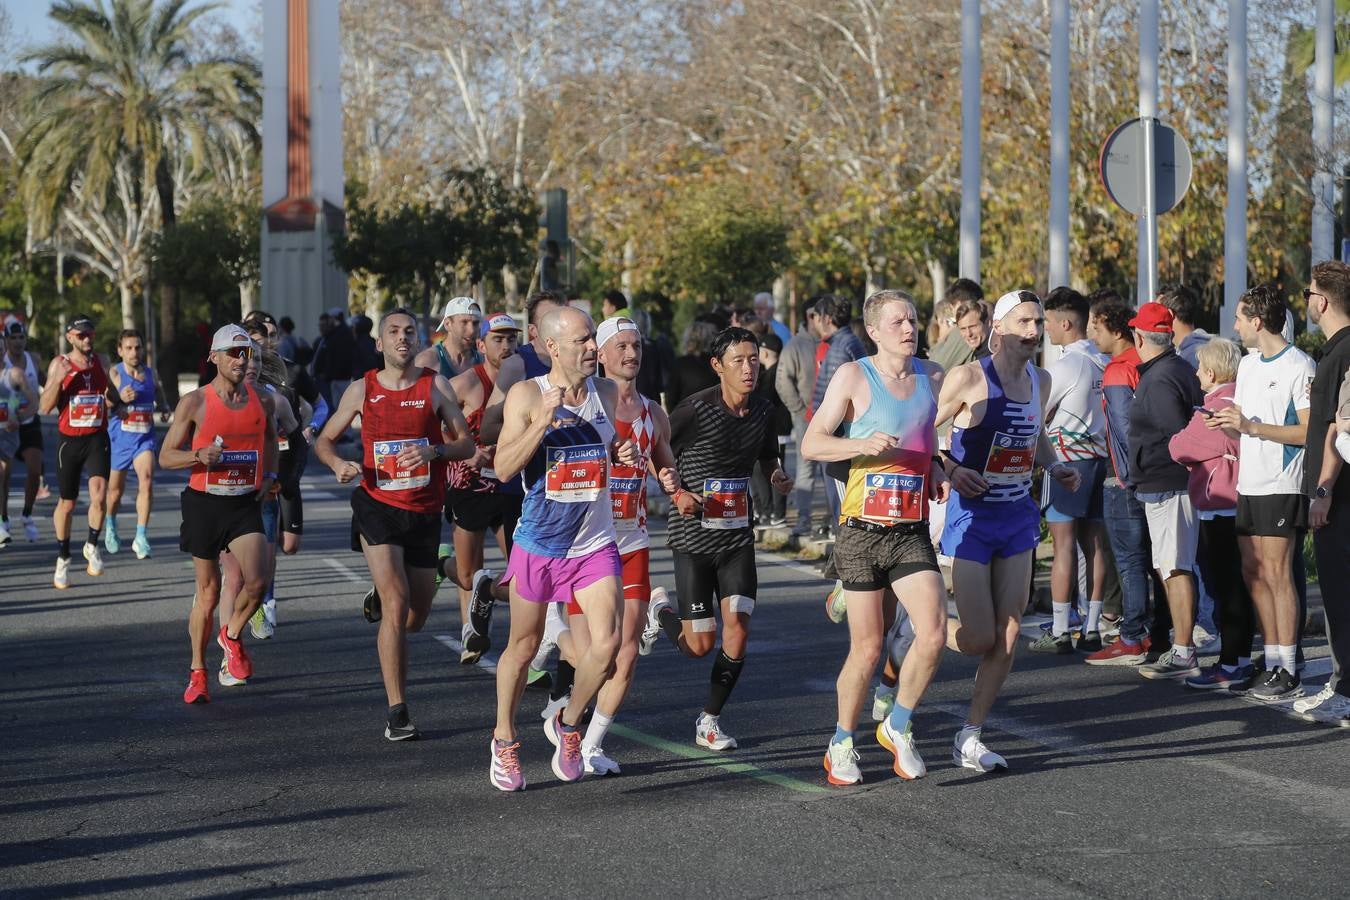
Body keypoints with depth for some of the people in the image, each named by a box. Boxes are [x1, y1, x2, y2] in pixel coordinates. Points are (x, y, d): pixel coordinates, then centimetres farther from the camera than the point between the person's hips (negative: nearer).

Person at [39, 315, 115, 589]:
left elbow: (113, 403, 19)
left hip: (97, 439, 1)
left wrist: (110, 397, -4)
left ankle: (92, 545, 4)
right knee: (67, 503, 9)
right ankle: (63, 558, 28)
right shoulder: (59, 364, -2)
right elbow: (45, 407, -6)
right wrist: (58, 379, -19)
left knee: (99, 496, -19)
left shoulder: (101, 363, 7)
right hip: (70, 441, -1)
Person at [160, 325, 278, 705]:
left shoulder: (263, 401, 4)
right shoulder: (195, 402, -6)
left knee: (256, 581, -17)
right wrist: (200, 455, -21)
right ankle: (198, 671, 22)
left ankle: (232, 636, 14)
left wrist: (268, 476, 14)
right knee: (208, 593, 5)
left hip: (246, 505, 2)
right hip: (204, 503, -2)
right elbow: (166, 456, -3)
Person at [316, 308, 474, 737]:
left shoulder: (435, 386, 2)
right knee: (396, 604, -17)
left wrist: (434, 451, -19)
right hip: (377, 505, -2)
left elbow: (466, 444, 1)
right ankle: (397, 712, -15)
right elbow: (324, 440, 12)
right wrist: (339, 464, -10)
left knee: (416, 616, 12)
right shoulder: (362, 390, 2)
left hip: (425, 511, 2)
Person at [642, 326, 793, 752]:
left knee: (738, 628, -7)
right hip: (694, 536, -4)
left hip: (738, 536, 4)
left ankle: (710, 720, 10)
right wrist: (677, 493, -20)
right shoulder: (696, 409, -15)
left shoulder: (763, 410, 3)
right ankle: (661, 613, 33)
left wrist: (778, 475, -2)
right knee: (700, 644, -2)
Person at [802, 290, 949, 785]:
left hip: (913, 530, 4)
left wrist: (936, 468, 9)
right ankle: (841, 745, 21)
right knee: (867, 647, 0)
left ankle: (897, 727, 11)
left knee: (933, 633, -12)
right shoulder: (853, 376, -4)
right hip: (863, 530, -4)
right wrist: (863, 445, -22)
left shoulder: (932, 376, 10)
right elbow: (811, 443, -7)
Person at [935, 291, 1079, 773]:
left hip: (1018, 516, 6)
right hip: (972, 515, -6)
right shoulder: (969, 378, -13)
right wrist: (951, 469, -24)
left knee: (1009, 636, 2)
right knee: (979, 638, -8)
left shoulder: (1041, 381, 7)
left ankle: (970, 737, 12)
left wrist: (1054, 467, 6)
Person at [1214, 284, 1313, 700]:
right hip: (1249, 485, 8)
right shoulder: (1248, 364, 17)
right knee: (1253, 572, 8)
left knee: (1276, 573, -8)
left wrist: (1251, 426, -18)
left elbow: (1309, 431, -15)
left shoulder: (1299, 366, -10)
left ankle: (1288, 671, -4)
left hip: (1282, 487, -8)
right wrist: (1226, 424, 1)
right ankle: (1270, 660, 16)